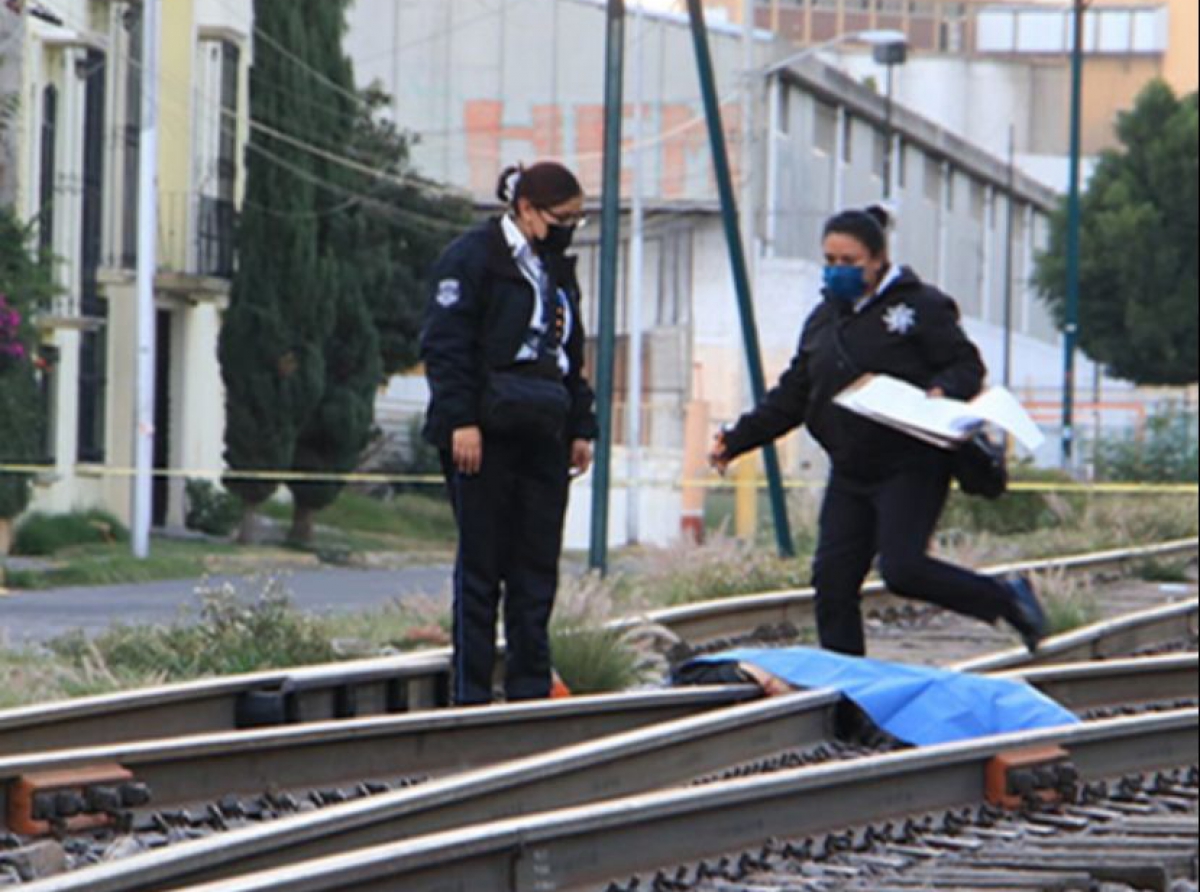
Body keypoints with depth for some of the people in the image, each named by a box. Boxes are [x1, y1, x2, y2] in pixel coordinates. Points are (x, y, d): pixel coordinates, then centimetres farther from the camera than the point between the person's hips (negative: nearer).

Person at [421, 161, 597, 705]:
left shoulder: (557, 271, 19)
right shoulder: (473, 258, -5)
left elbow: (571, 356, 25)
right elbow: (445, 345, -11)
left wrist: (581, 427, 17)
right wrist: (461, 421, -18)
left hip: (542, 437, 7)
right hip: (485, 436, -7)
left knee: (537, 568, 4)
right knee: (481, 567, -4)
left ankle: (531, 689, 9)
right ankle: (471, 695, -1)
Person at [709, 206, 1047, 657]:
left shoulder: (921, 306, -4)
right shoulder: (823, 319, 17)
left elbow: (968, 366, -7)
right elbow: (791, 397, 21)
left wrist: (942, 393, -29)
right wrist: (737, 439, 13)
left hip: (912, 467, -7)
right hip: (850, 474, 7)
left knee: (902, 568, -20)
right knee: (833, 579, -1)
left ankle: (1007, 598, 1)